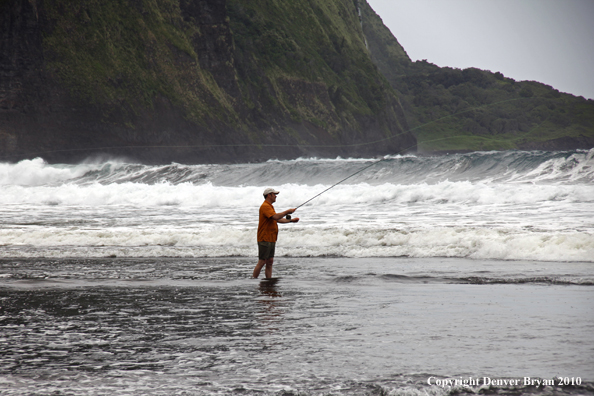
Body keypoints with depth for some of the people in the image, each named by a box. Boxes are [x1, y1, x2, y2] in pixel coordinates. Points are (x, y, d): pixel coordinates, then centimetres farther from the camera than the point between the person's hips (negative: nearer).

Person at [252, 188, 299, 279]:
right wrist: (287, 212, -15)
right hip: (265, 239, -10)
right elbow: (276, 217, -27)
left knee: (270, 262, 7)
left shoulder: (269, 206, 19)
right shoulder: (265, 206, -14)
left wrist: (291, 220, 19)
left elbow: (278, 219, 26)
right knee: (262, 262, -8)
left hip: (271, 239, 10)